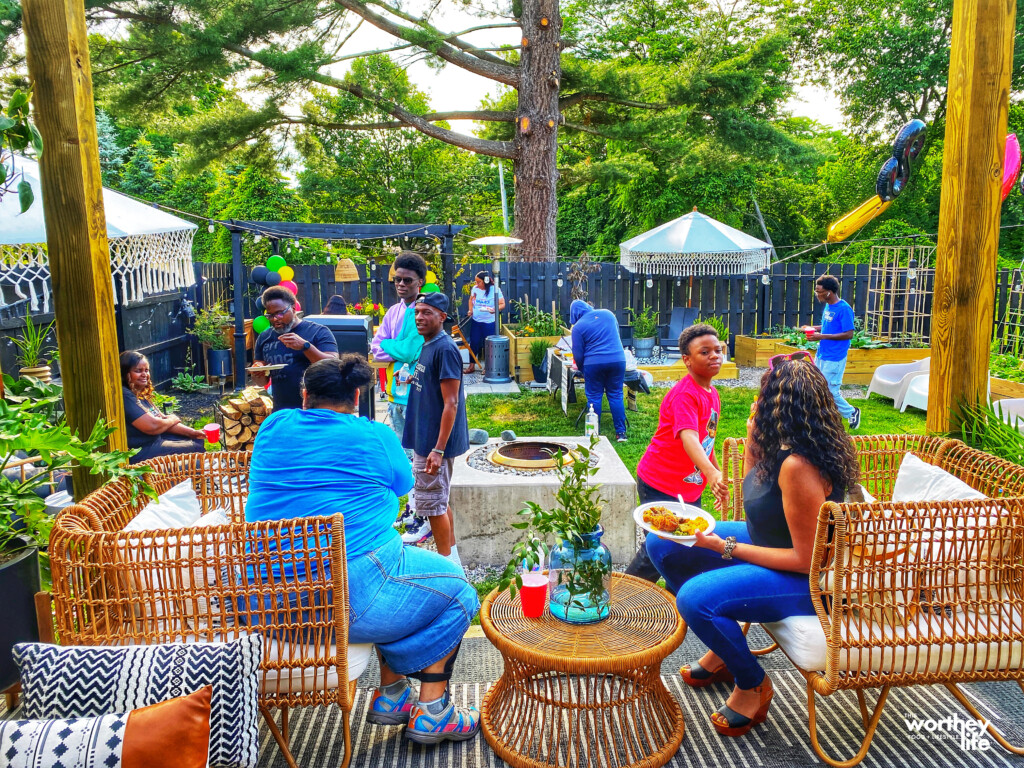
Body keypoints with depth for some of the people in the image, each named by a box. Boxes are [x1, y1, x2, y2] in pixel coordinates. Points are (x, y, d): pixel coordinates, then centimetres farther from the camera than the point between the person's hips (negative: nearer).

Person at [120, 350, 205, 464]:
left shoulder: (140, 394, 11)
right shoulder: (125, 395, -20)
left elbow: (162, 419, 11)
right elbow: (152, 426, -25)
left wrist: (192, 432, 0)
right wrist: (173, 420, -3)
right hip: (140, 453, -11)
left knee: (198, 440, 13)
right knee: (196, 449, -10)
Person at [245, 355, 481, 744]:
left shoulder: (273, 426, 9)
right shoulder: (376, 436, -2)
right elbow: (402, 486, 16)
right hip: (350, 591, -6)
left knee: (396, 570, 30)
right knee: (457, 592, 18)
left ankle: (391, 695, 33)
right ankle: (432, 711, 19)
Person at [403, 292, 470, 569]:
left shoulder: (445, 349, -18)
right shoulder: (428, 345, 11)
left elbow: (450, 404, -22)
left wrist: (438, 450, -25)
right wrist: (414, 380, 8)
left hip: (436, 443, -10)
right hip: (425, 439, 10)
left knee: (432, 503, 0)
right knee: (440, 501, 18)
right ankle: (452, 556, 31)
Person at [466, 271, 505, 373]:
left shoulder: (495, 289, -10)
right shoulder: (475, 289, 1)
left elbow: (502, 304, -9)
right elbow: (471, 300, 19)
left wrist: (495, 309, -28)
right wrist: (470, 310, 3)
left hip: (489, 322, -3)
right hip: (475, 321, 3)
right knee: (474, 343, 5)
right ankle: (472, 366, 17)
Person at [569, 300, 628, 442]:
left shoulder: (578, 327, -1)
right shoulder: (608, 314, 11)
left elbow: (578, 354, 2)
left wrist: (581, 369, 19)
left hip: (594, 363, -3)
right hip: (618, 360, 3)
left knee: (594, 397, 7)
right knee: (616, 395, 9)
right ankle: (621, 432, 8)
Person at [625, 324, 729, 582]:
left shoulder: (712, 394, 8)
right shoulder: (685, 394, -21)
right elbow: (688, 437, -37)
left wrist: (718, 477, 21)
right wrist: (710, 472, -52)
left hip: (690, 488, 9)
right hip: (660, 485, -9)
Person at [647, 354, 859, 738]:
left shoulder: (799, 466, -32)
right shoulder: (780, 446, -5)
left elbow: (807, 559, -27)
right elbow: (756, 499, 11)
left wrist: (727, 548, -24)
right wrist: (752, 442, -3)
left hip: (806, 580, -10)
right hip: (770, 544, 10)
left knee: (696, 597, -30)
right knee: (663, 544, 5)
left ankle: (752, 685, 2)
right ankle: (722, 648, 22)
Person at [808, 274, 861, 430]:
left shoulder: (844, 309, -17)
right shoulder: (827, 307, 9)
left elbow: (849, 334, -20)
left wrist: (822, 336, -22)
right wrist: (813, 328, 4)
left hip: (834, 359, -8)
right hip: (821, 355, 8)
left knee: (830, 392, -1)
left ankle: (851, 412, 22)